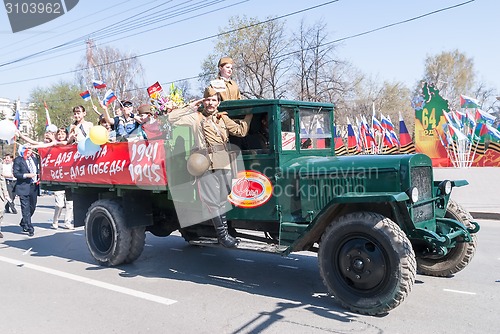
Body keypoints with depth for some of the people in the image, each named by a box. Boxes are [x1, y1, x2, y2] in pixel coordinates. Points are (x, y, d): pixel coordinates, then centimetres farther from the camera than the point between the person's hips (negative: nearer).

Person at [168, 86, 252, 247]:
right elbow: (171, 118, -2)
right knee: (212, 202, 1)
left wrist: (248, 115, 5)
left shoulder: (223, 118, 16)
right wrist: (190, 107, 0)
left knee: (223, 200, 13)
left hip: (224, 164, 4)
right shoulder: (195, 117, 5)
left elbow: (241, 131, 10)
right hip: (206, 166, -4)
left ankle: (225, 232, 25)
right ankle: (222, 235, 10)